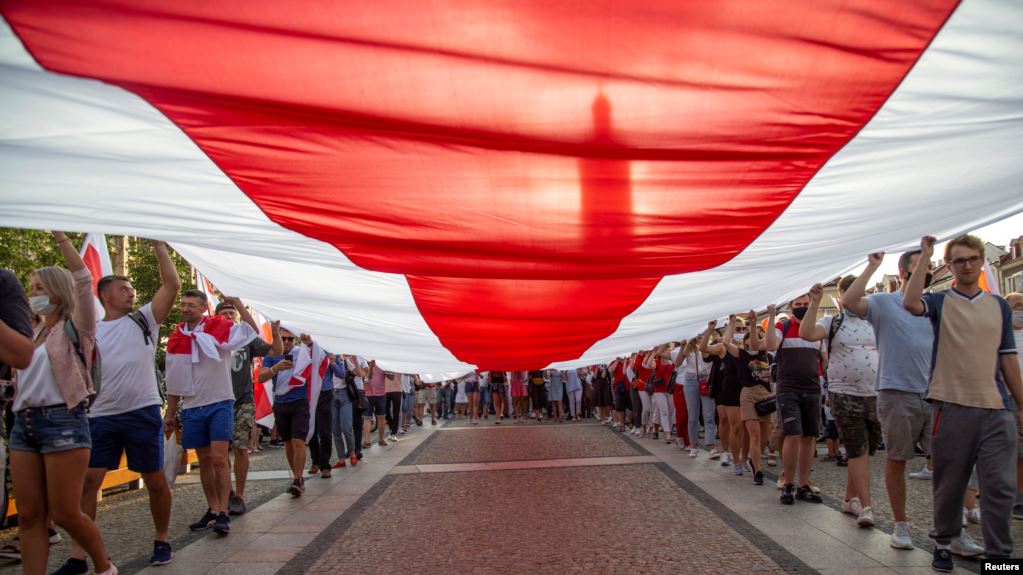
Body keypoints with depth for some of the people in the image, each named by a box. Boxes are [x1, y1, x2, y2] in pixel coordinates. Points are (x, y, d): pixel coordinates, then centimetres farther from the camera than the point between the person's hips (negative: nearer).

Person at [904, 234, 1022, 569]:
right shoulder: (940, 302, 3)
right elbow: (911, 303, -21)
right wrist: (925, 255, -15)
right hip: (952, 406, -2)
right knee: (949, 484, 8)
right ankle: (944, 543, 23)